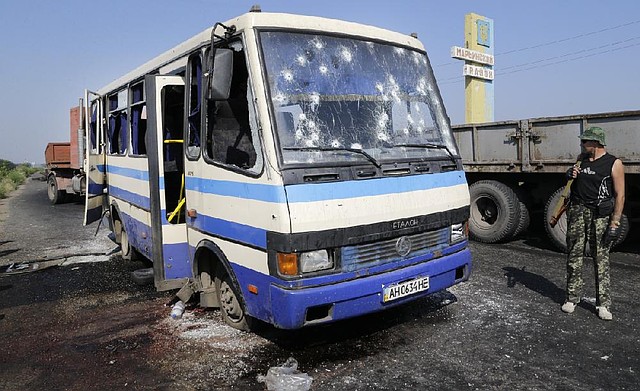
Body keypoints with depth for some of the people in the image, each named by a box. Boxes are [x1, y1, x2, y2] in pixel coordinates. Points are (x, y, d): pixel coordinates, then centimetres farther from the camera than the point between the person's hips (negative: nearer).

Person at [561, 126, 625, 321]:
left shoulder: (614, 163, -5)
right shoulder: (582, 159, 11)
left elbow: (620, 195, -8)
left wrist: (615, 223, -13)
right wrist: (570, 175, 0)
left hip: (600, 215, -4)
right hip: (577, 210, 4)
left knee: (601, 258, -1)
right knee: (574, 255, 5)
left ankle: (603, 303, 6)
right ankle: (572, 297, 14)